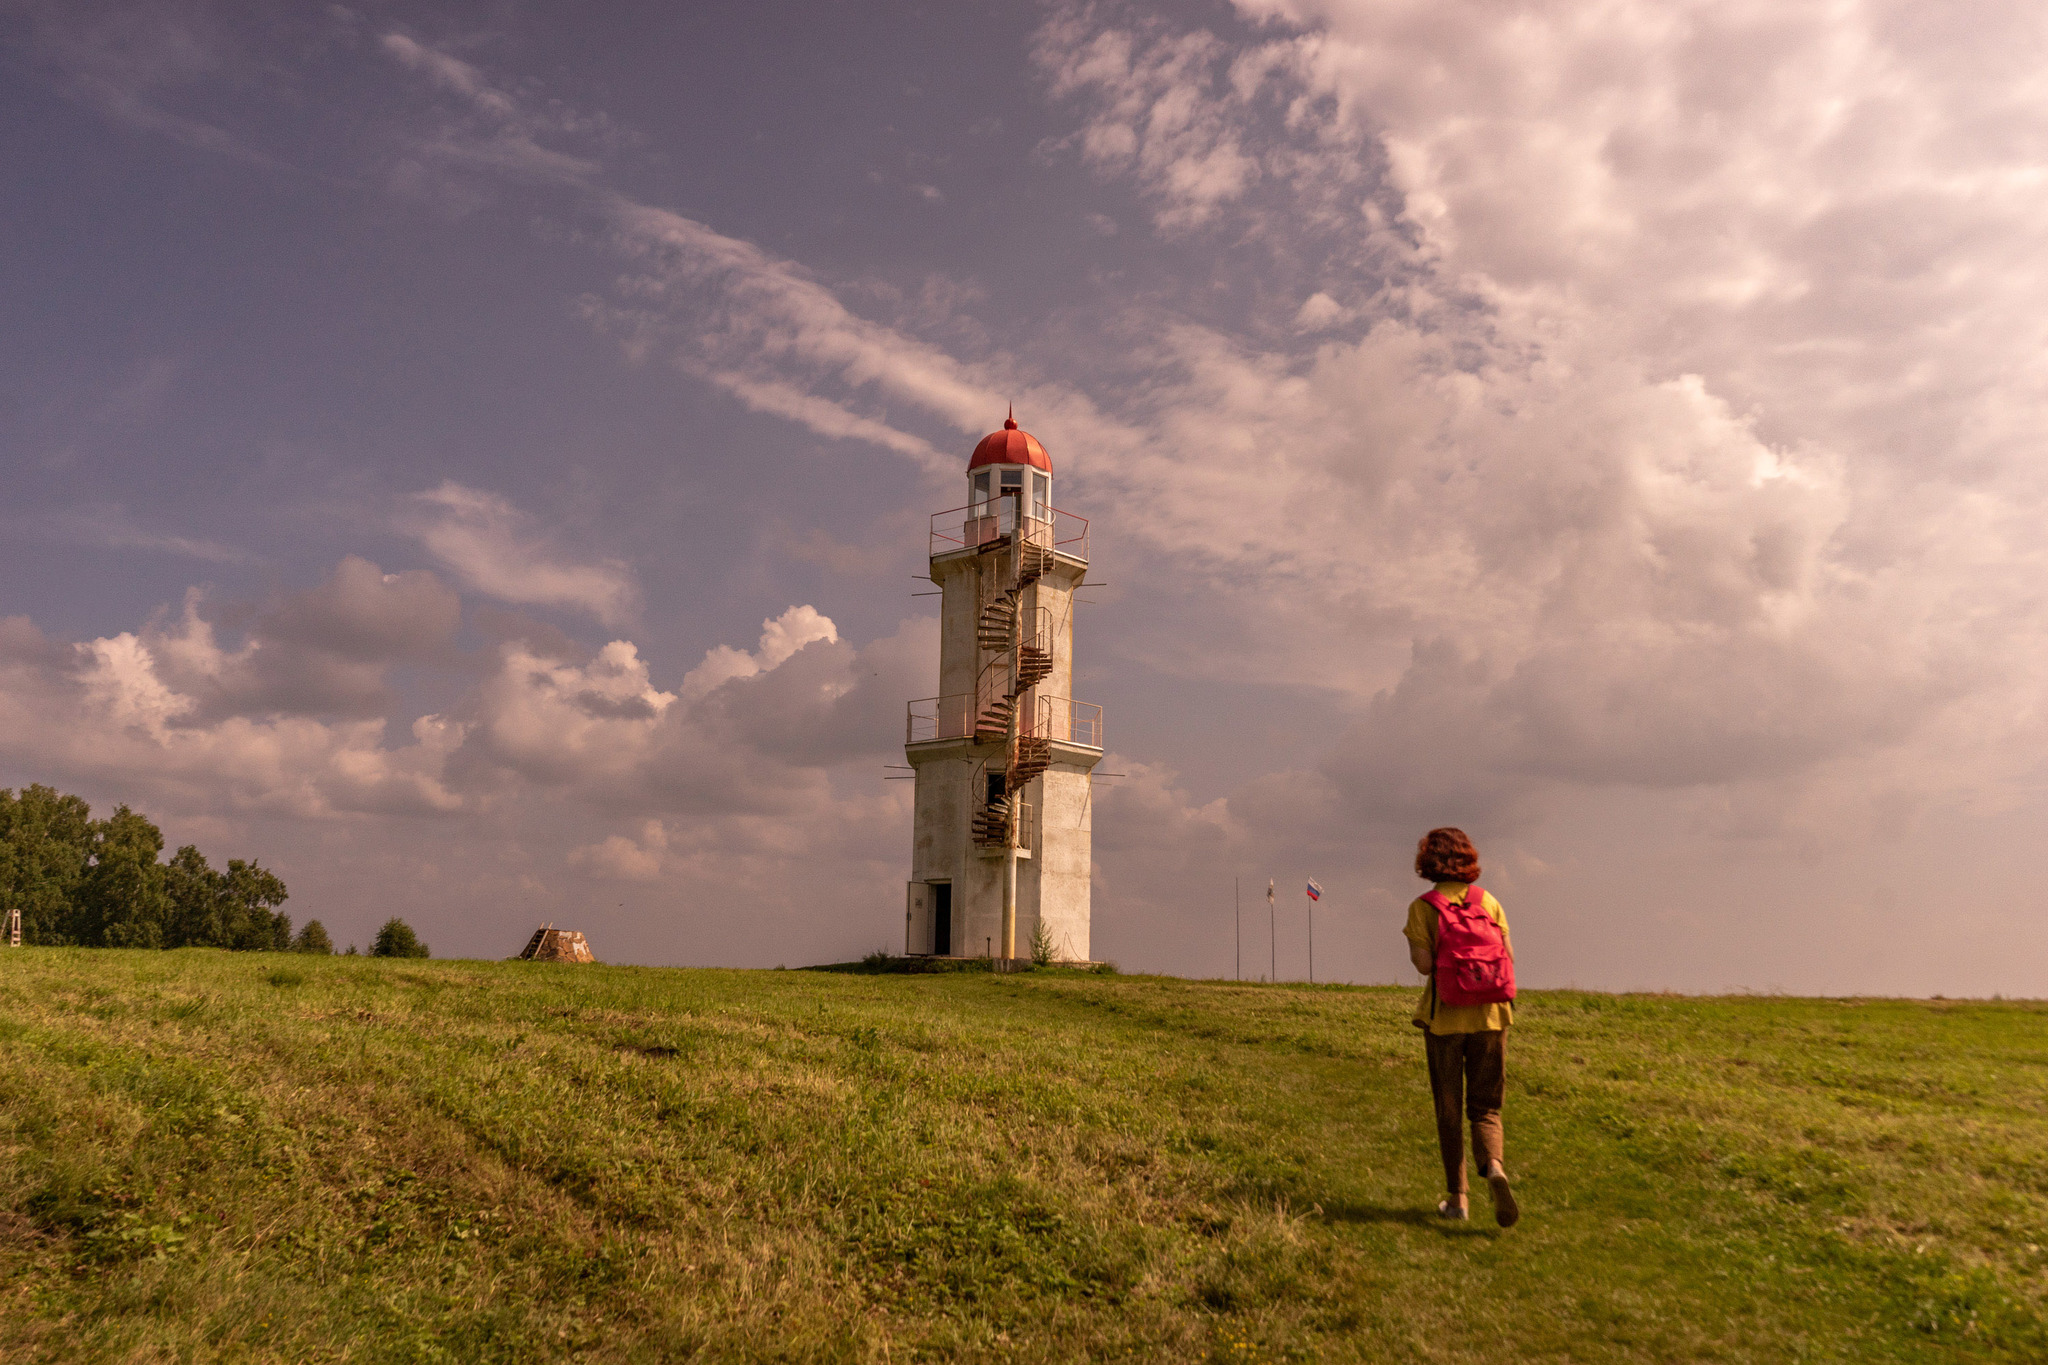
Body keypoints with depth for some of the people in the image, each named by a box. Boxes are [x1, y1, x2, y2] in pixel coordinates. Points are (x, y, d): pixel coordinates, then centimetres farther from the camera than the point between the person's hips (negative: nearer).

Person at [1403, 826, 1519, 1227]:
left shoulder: (1422, 907, -6)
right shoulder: (1489, 901, 2)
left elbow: (1424, 964, -14)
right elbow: (1509, 957, -1)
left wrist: (1413, 948, 6)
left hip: (1444, 1016, -2)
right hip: (1490, 1014, 2)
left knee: (1449, 1109, 11)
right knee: (1485, 1107, 9)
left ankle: (1457, 1197, 15)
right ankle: (1494, 1167, -20)